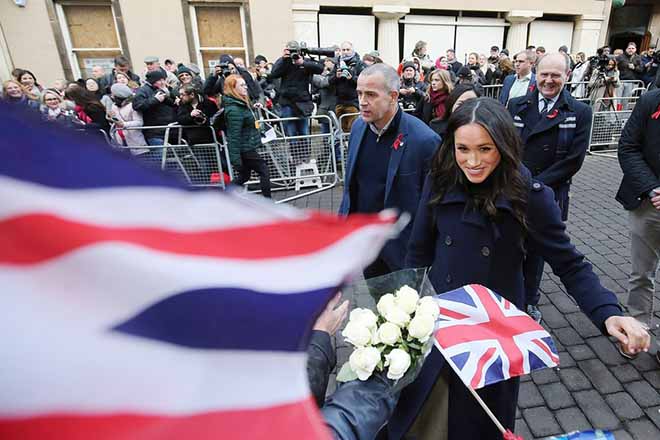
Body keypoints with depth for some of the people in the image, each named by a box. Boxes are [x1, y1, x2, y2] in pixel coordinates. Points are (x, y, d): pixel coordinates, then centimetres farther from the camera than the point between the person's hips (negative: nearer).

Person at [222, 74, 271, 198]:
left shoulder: (240, 104, 9)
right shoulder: (234, 110, -22)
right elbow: (234, 136, -25)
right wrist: (235, 159, -26)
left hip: (246, 148, 10)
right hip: (245, 150, -10)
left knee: (244, 176, 19)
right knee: (264, 171, 2)